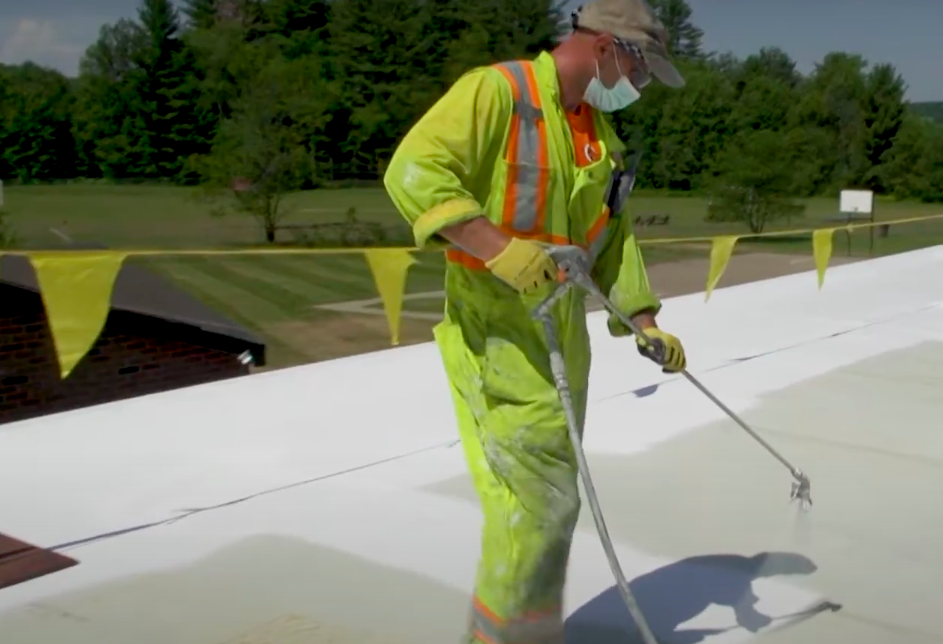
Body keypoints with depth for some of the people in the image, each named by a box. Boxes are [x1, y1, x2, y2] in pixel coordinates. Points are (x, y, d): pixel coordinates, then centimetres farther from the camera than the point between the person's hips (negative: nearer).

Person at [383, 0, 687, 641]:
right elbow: (413, 170, -23)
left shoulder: (600, 133, 15)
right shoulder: (497, 91, -12)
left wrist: (645, 323, 11)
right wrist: (497, 248, -34)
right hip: (494, 330, -8)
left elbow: (613, 235, 19)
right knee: (538, 494, -9)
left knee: (552, 495, 14)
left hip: (561, 330, 8)